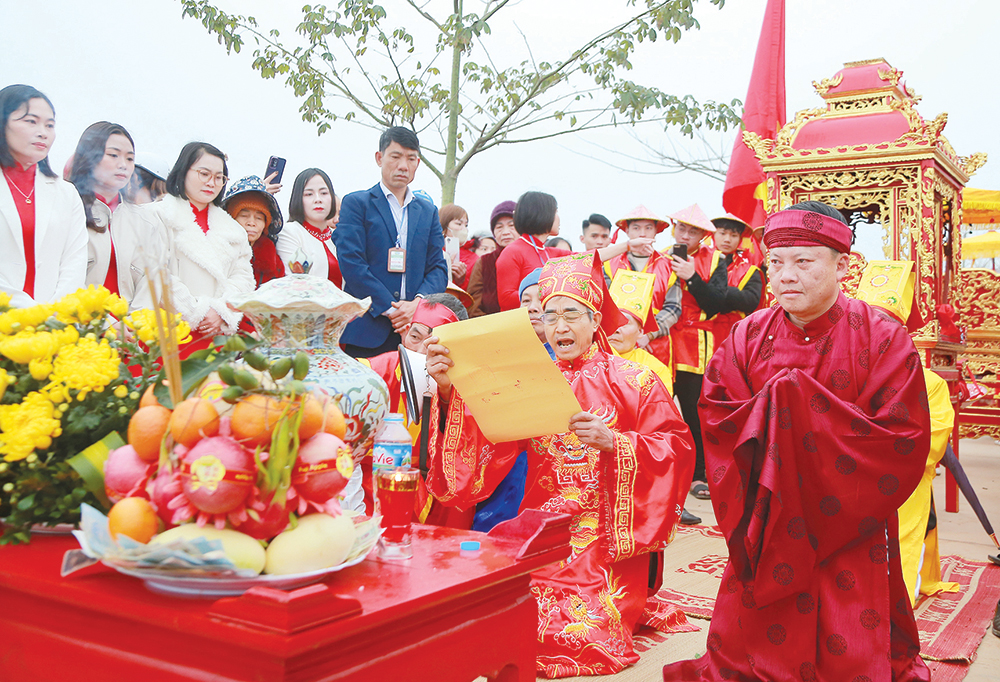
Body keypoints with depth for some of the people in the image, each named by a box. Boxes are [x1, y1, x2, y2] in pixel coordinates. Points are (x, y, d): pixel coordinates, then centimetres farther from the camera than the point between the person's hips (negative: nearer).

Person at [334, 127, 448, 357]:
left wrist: (418, 302, -9)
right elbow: (351, 263, -6)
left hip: (417, 329, 3)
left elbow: (438, 268, 11)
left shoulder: (428, 211, 19)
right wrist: (390, 308, -13)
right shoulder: (356, 203, 6)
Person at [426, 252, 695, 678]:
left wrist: (614, 442, -17)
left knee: (592, 635, -18)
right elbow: (481, 443, -4)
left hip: (607, 537, -2)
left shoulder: (632, 381, 3)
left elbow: (677, 449, -4)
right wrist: (449, 391, -19)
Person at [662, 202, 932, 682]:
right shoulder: (748, 336, -2)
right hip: (767, 533, 2)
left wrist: (799, 404, -21)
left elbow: (905, 443, -16)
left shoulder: (884, 340, -11)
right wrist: (774, 408, -22)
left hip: (852, 535, -2)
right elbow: (717, 415, -4)